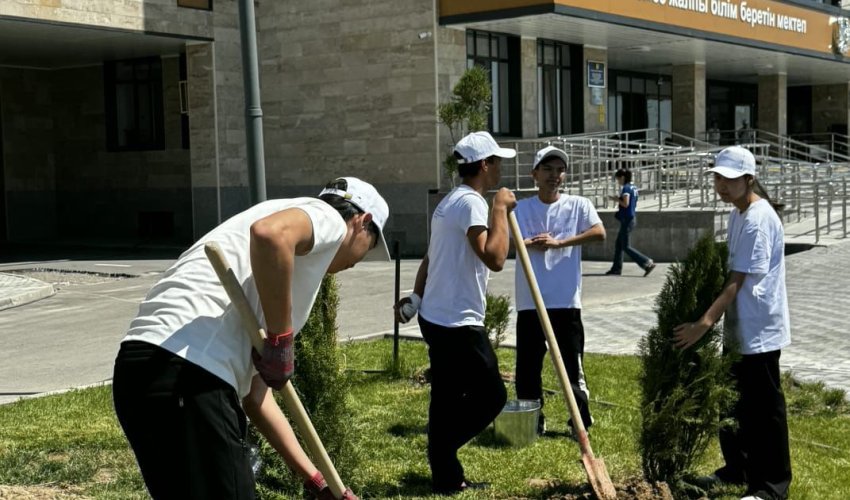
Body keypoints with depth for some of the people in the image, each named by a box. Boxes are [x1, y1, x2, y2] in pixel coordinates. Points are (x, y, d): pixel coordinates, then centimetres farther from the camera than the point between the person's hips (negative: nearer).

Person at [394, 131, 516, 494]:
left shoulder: (450, 202, 18)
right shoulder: (471, 202, -16)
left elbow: (431, 258, 22)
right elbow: (494, 258, -27)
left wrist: (417, 299, 22)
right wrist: (500, 209, -19)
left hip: (437, 318, 10)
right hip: (458, 323, -10)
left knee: (447, 400, 13)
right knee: (491, 395, -2)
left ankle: (447, 476, 18)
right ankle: (441, 449, 1)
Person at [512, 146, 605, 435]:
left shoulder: (578, 205, 4)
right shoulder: (520, 209, 8)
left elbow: (599, 233, -13)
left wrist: (559, 242, -19)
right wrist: (533, 243, -23)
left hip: (565, 301, -1)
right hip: (529, 302, 1)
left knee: (573, 363, 3)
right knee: (527, 366, 6)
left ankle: (582, 422, 15)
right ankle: (532, 422, 19)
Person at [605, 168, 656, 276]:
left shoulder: (626, 188, -15)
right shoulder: (633, 188, 13)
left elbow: (626, 203, -24)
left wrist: (616, 199, -9)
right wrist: (618, 200, 12)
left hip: (627, 219, -10)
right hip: (633, 218, 10)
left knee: (626, 246, -6)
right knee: (618, 244, 14)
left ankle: (647, 263, -12)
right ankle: (616, 268, 17)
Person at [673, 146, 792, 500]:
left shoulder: (758, 220, -20)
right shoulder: (738, 214, 10)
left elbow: (736, 283, -24)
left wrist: (704, 324, -29)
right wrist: (709, 321, 14)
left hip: (759, 330, -10)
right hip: (739, 329, 10)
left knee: (763, 406, 0)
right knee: (732, 401, 18)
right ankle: (738, 467, 32)